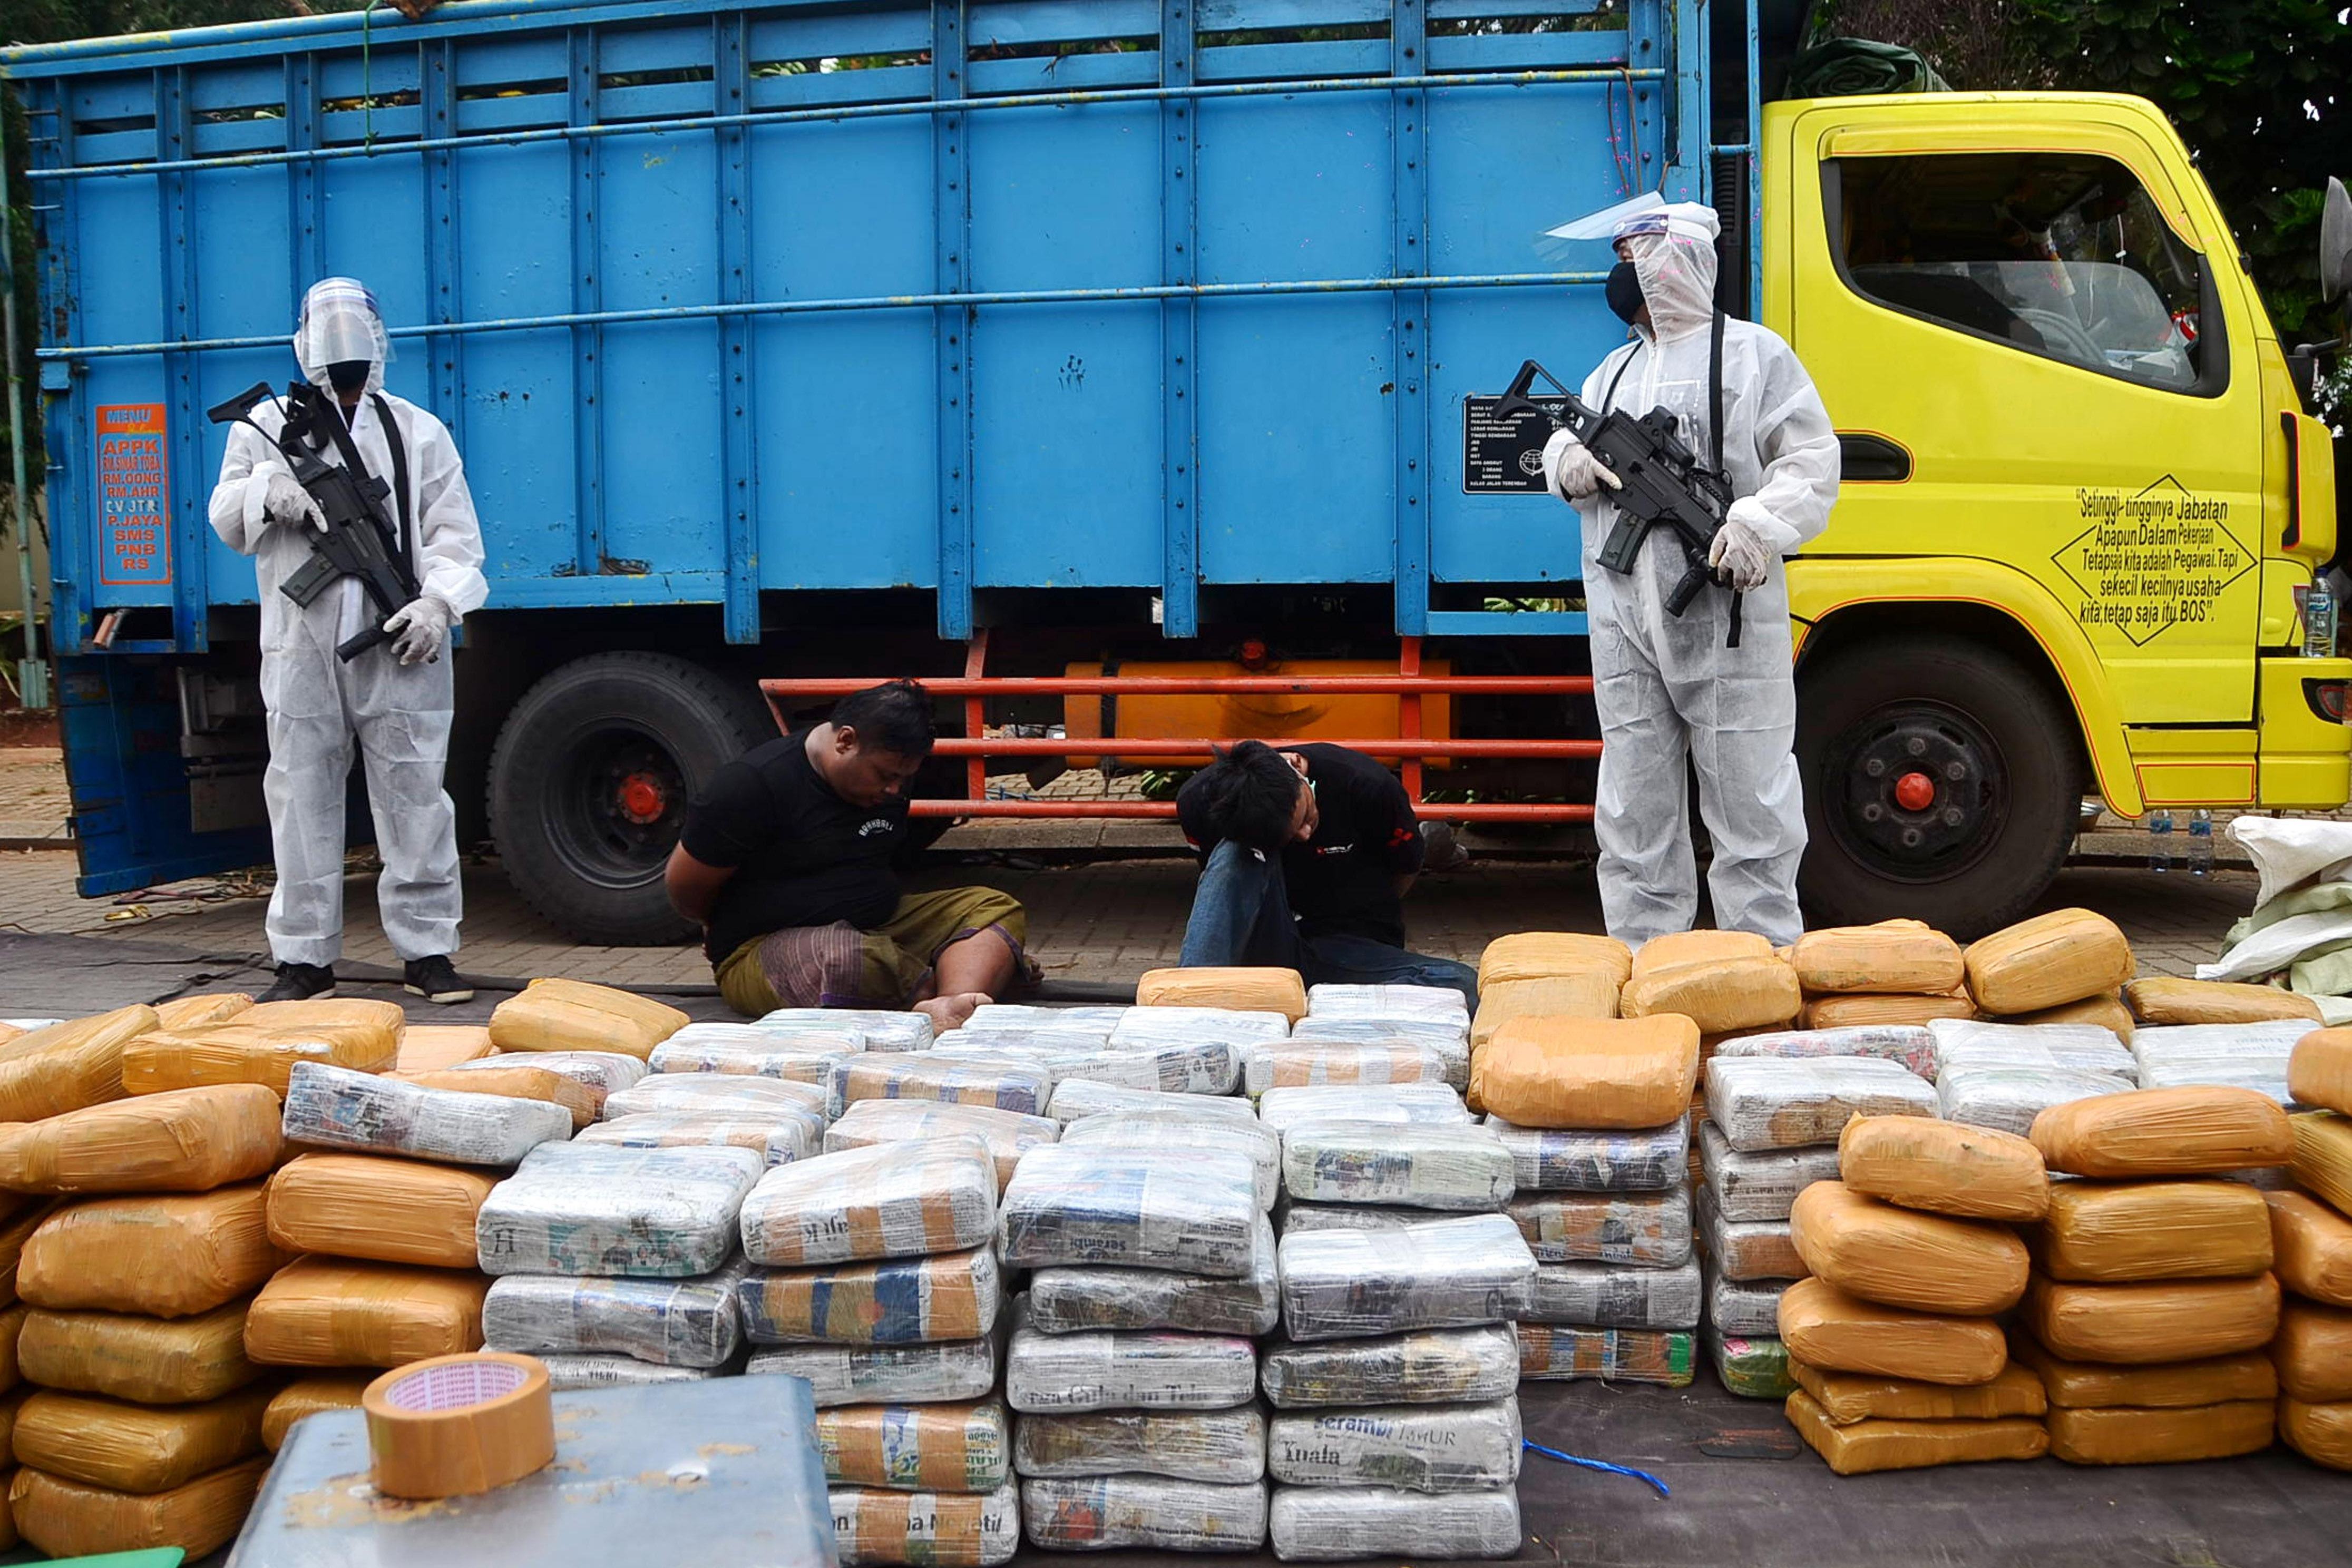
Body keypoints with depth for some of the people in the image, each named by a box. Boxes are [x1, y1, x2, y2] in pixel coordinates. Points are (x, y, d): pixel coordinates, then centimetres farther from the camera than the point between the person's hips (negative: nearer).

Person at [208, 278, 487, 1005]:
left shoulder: (418, 432, 10)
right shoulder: (266, 426, 13)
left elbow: (455, 535, 5)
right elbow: (227, 522, 11)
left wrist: (437, 601, -12)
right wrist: (266, 493, -11)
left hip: (398, 648, -1)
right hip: (301, 648, 1)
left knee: (414, 798, 0)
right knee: (302, 800, 4)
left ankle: (427, 951, 9)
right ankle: (304, 958, 12)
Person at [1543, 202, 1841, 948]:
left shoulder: (1752, 353, 3)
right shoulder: (1615, 370, 21)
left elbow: (1812, 462, -3)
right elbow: (1567, 443, 27)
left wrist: (1759, 525, -19)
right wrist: (1568, 461, 3)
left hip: (1727, 618, -6)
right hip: (1623, 624, 6)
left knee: (1749, 801, -2)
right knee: (1634, 814, 8)